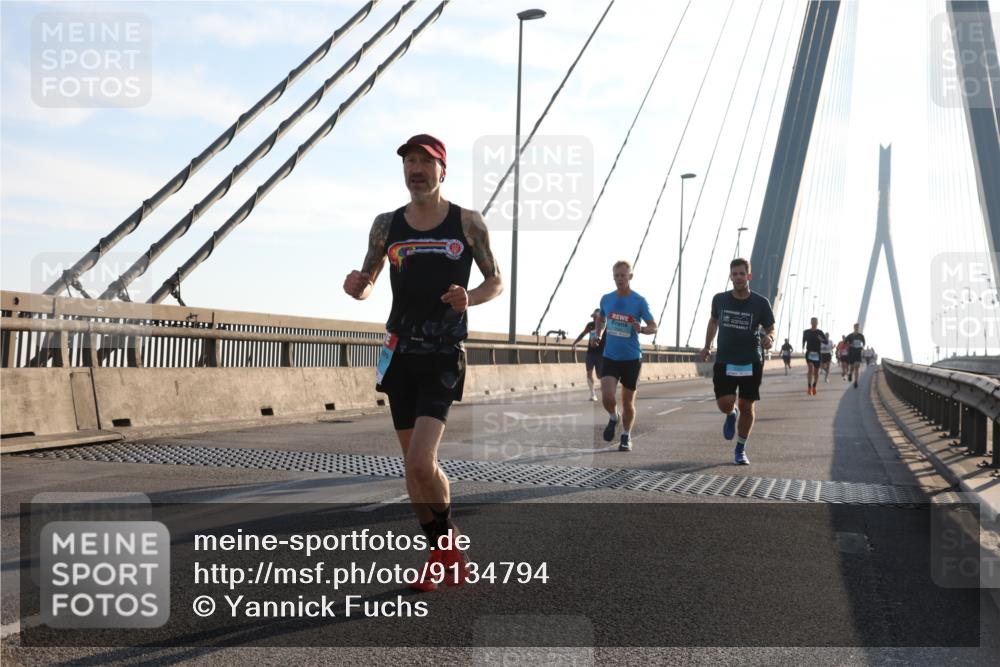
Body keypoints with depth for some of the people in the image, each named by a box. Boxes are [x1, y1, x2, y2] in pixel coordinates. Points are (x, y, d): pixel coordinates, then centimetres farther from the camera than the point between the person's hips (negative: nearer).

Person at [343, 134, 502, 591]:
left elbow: (496, 282, 7)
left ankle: (448, 542, 10)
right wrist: (356, 287, -9)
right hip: (400, 354, 4)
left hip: (443, 357, -4)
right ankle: (441, 554, 24)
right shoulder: (387, 225, 7)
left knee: (421, 464, -16)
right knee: (414, 465, 8)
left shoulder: (467, 223, 0)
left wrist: (471, 299, -15)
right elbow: (368, 285, 15)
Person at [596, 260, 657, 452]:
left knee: (628, 402, 7)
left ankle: (626, 436, 28)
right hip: (609, 357, 2)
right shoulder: (606, 299, 3)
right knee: (607, 397, -15)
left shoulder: (639, 301, -7)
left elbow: (653, 327, -5)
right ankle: (613, 418, 18)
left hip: (631, 358, -2)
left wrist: (641, 329, -24)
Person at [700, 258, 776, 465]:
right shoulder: (720, 299, 2)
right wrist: (707, 346, 19)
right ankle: (731, 415, 26)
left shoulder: (760, 303, -4)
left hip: (751, 363, 0)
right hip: (724, 361, 1)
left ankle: (741, 450, 24)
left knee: (746, 407, 4)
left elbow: (770, 329, 3)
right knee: (725, 404, -14)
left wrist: (769, 338, -20)